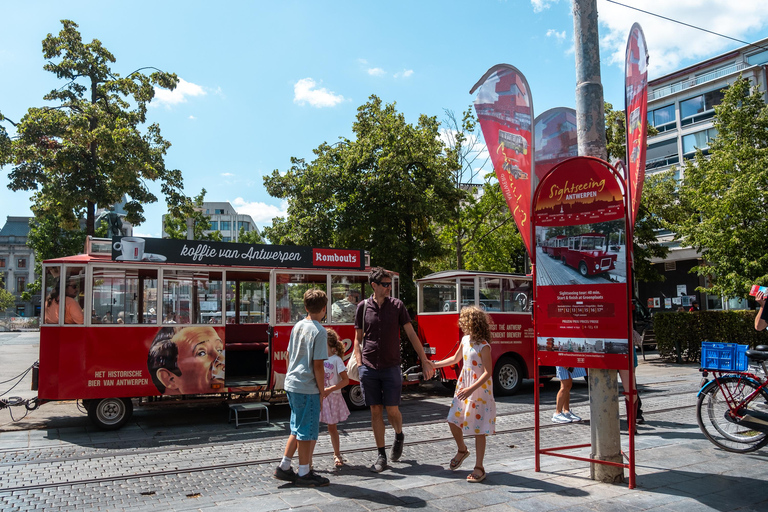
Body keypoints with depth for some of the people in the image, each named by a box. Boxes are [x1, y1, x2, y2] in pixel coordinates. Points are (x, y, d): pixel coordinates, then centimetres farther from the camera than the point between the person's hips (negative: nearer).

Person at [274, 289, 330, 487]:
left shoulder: (297, 326, 9)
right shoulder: (319, 332, -16)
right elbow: (318, 365, -17)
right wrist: (322, 390, -8)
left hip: (291, 384, 8)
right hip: (307, 388, -8)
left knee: (297, 428, 19)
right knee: (307, 431, 3)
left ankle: (284, 467, 25)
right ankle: (304, 473, 13)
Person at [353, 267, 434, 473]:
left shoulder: (397, 305, 0)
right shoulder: (363, 307, 1)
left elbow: (412, 335, 2)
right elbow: (358, 339, 9)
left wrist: (425, 361, -1)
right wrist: (359, 363, 0)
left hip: (391, 368, -1)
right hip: (369, 369, 1)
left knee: (392, 410, 0)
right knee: (375, 411, 5)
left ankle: (399, 436, 33)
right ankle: (381, 455, 16)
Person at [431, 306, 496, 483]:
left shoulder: (484, 346, -18)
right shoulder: (465, 340, 6)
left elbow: (487, 373, -20)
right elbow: (455, 359, 21)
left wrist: (471, 389, -29)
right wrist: (433, 365, 21)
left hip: (480, 390, -7)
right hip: (463, 387, 8)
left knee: (479, 430, 0)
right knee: (453, 420, 10)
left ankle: (479, 468, 13)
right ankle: (462, 450, 37)